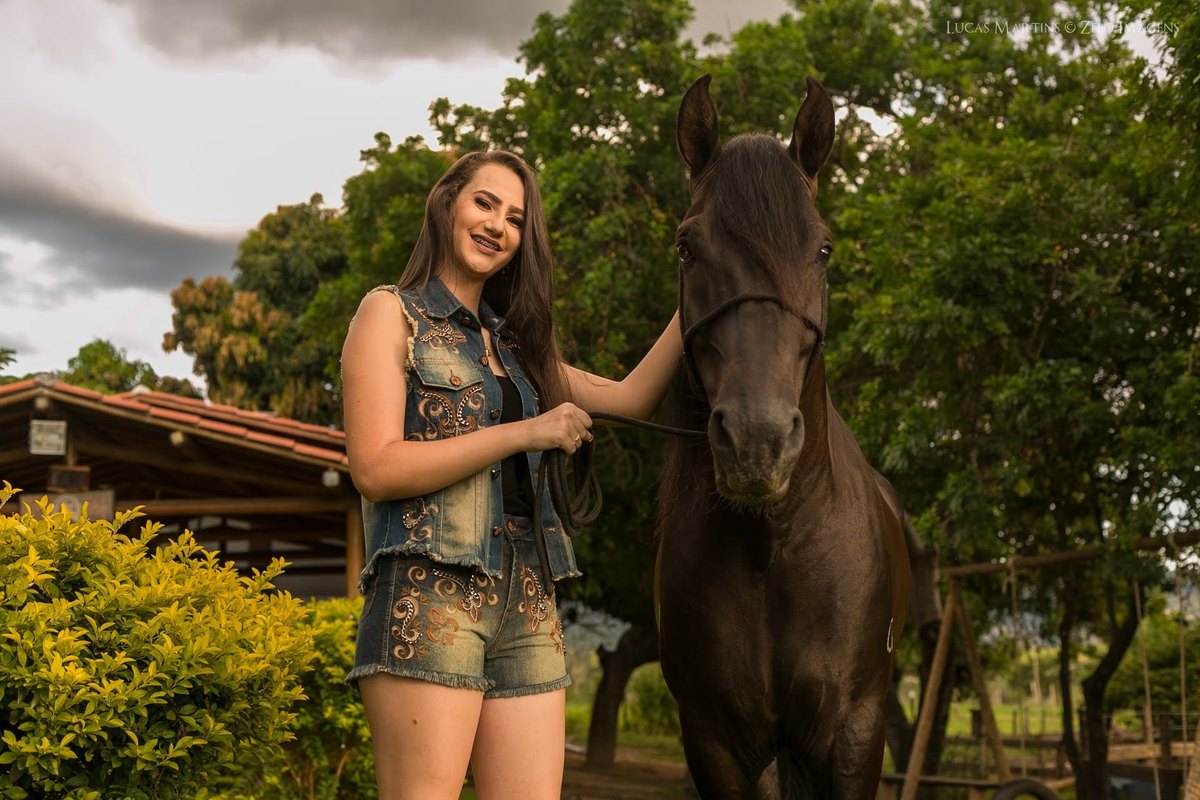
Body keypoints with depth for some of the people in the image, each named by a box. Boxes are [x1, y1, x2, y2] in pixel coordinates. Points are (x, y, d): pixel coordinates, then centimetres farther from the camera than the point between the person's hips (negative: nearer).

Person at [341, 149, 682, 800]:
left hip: (526, 603, 6)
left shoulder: (514, 343, 23)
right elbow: (374, 468, -8)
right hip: (428, 592, -6)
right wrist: (526, 433, -10)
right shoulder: (390, 313, 4)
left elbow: (629, 398, 14)